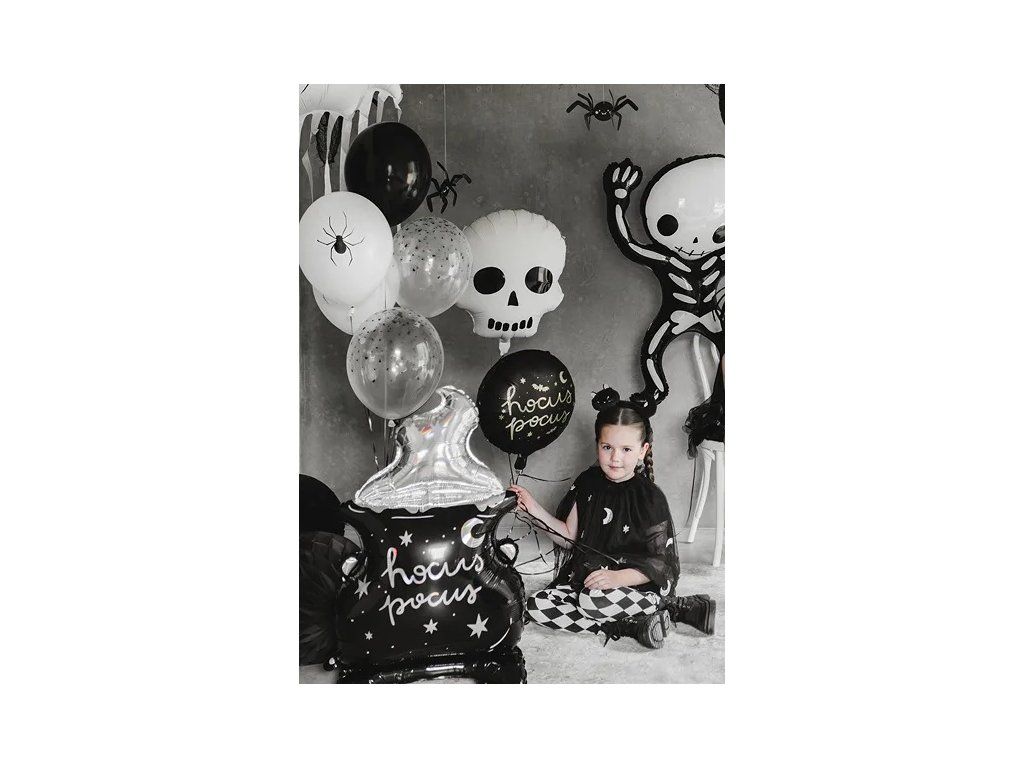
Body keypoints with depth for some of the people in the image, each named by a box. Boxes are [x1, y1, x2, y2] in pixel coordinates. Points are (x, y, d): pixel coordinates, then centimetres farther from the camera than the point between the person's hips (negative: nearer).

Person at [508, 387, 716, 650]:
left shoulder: (650, 497, -11)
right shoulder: (588, 482, 2)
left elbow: (660, 562, -12)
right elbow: (570, 537, 6)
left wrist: (618, 577, -28)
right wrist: (537, 511, -8)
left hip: (638, 583, -7)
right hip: (585, 577, 7)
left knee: (594, 599, -36)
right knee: (536, 606, -14)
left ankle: (669, 607, -11)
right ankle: (631, 626, -13)